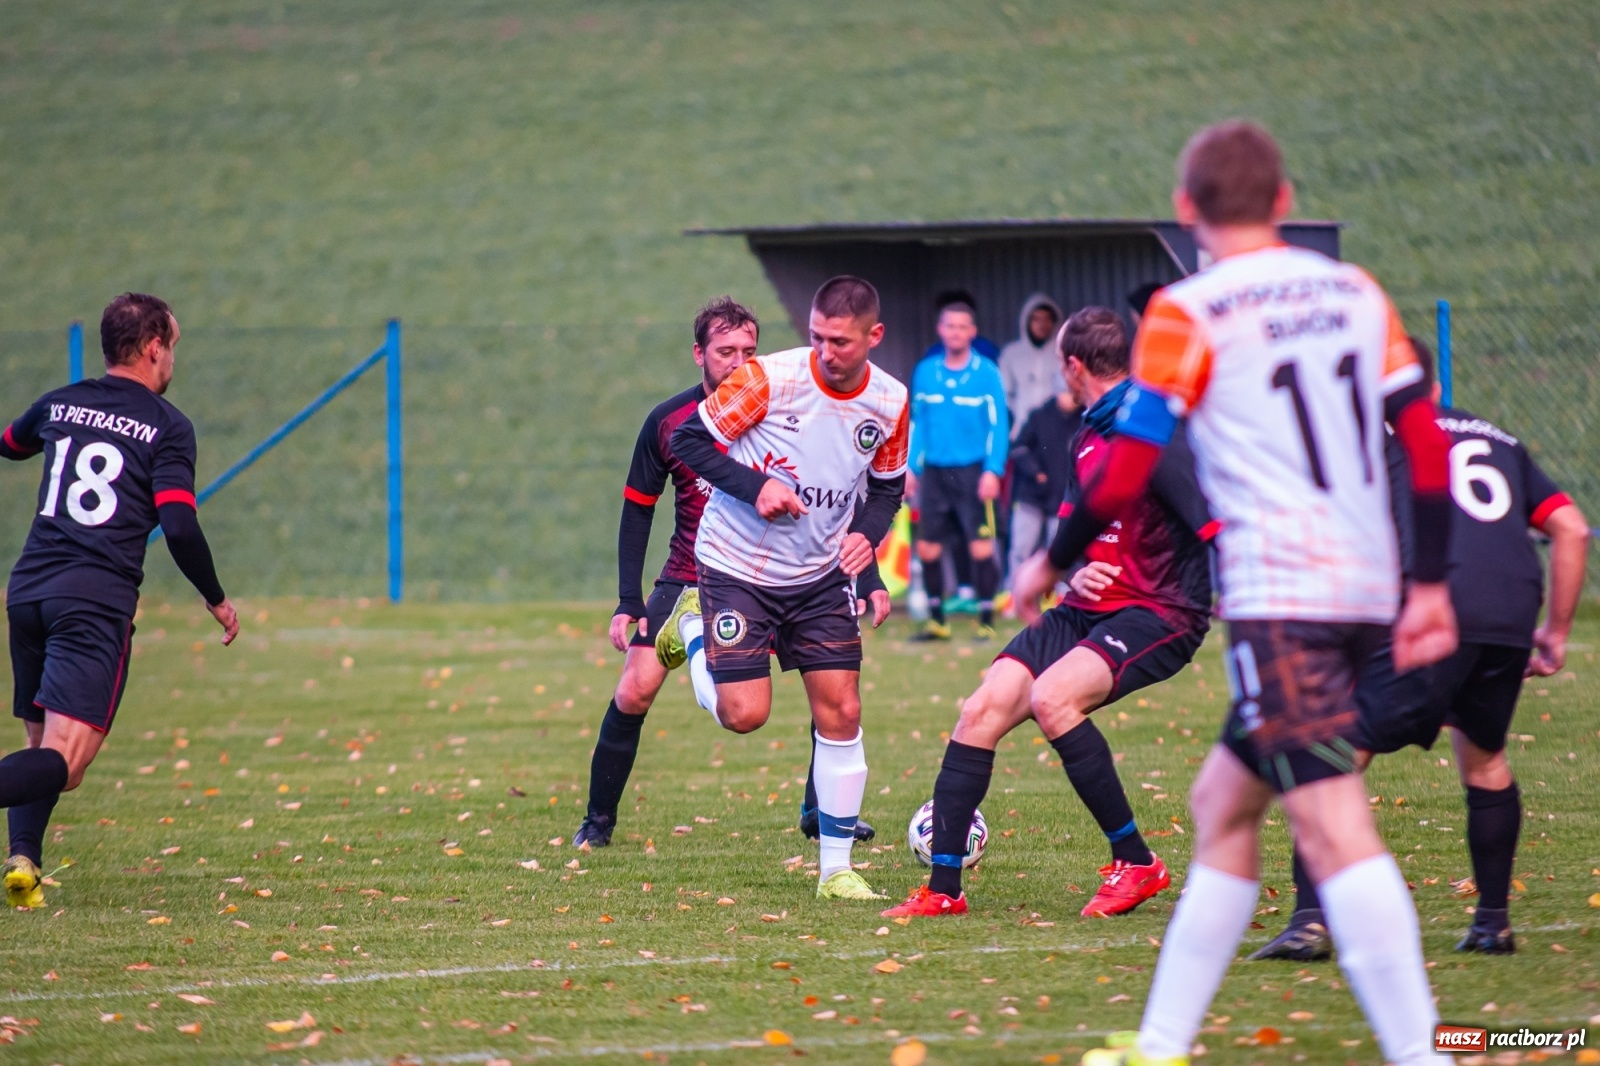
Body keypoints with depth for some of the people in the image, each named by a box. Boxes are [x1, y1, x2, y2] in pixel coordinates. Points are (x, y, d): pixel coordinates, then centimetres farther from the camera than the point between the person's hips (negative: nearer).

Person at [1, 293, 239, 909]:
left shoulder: (59, 406, 14)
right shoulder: (167, 427, -1)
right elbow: (179, 528, -9)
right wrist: (216, 600, 6)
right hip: (97, 600, -5)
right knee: (64, 759, -12)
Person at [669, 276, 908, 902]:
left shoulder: (889, 403, -6)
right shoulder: (769, 379, -20)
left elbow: (888, 487, 10)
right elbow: (689, 440, -11)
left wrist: (868, 534, -11)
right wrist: (755, 487, -25)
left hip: (820, 574, 4)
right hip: (736, 566, -4)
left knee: (840, 711, -4)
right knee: (744, 715, -9)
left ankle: (836, 868, 7)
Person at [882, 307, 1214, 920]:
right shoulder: (1087, 441, 16)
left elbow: (1215, 525, -21)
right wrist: (1073, 571, 2)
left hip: (1158, 615, -9)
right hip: (1090, 610, 9)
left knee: (1052, 697, -31)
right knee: (982, 711, -5)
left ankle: (1136, 863, -17)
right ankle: (942, 888, 1)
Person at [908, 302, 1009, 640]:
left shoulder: (986, 373, -3)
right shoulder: (925, 372, 9)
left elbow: (998, 425, -4)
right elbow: (916, 423, 14)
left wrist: (992, 471, -13)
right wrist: (910, 466, 6)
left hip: (972, 472, -4)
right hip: (935, 471, 4)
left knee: (981, 548, -7)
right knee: (927, 548, 5)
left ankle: (986, 621, -1)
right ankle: (936, 621, 16)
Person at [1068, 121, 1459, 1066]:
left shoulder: (1188, 315, -5)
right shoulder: (1356, 295, 12)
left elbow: (1121, 476, -6)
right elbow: (1427, 445, 9)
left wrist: (1052, 563, 10)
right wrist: (1430, 587, 15)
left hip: (1280, 596, -7)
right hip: (1367, 591, 7)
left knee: (1333, 828, -14)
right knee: (1222, 805, 17)